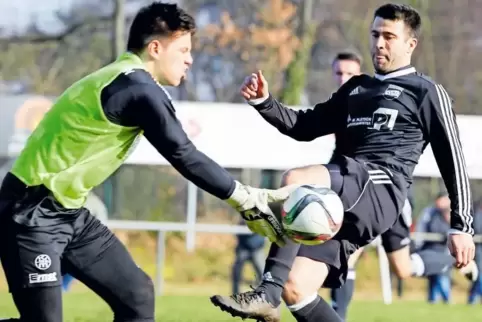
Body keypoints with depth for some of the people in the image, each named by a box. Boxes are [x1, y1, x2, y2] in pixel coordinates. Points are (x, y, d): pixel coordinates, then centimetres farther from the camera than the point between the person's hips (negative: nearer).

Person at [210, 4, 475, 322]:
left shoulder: (427, 92, 8)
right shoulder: (356, 88, 27)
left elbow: (452, 158, 6)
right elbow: (306, 126, 27)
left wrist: (462, 225, 1)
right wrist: (263, 102, 9)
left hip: (379, 191, -7)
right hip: (341, 203, 7)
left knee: (296, 180, -33)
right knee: (295, 290, -9)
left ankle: (267, 296, -39)